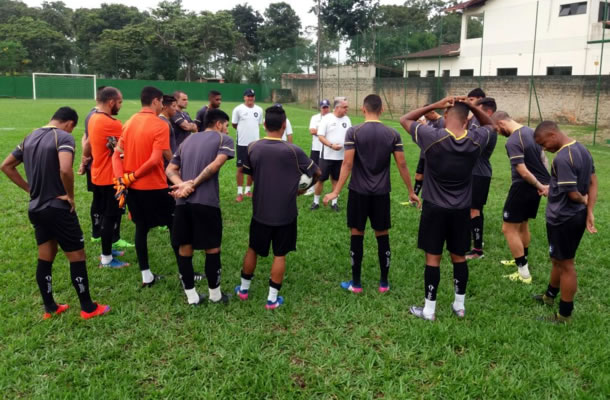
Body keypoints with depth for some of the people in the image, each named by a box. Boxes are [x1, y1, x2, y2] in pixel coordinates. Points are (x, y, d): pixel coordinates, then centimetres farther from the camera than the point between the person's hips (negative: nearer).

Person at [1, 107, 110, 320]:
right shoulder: (63, 137, -15)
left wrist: (30, 189, 11)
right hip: (58, 208, -8)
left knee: (45, 259, 16)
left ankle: (49, 308, 26)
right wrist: (70, 195, -16)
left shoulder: (29, 138, 10)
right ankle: (88, 308, 13)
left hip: (35, 208, 8)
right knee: (77, 257, 4)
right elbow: (65, 170, -32)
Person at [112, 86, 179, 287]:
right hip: (155, 188, -6)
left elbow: (116, 155, 3)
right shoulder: (160, 125, -14)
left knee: (141, 229, 14)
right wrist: (132, 177, -12)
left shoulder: (129, 123, 7)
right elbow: (155, 159, -23)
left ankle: (146, 276, 21)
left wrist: (121, 180, -5)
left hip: (133, 188, 7)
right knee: (175, 227, 8)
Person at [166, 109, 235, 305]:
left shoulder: (188, 140, 23)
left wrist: (182, 185, -4)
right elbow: (216, 164, -12)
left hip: (182, 202, 5)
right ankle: (215, 294, 22)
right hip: (206, 202, -5)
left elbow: (170, 169, 12)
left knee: (184, 248, 12)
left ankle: (191, 296, 21)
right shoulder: (224, 139, 6)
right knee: (212, 248, 9)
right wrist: (193, 185, -9)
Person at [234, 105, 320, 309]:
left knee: (253, 250, 20)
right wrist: (304, 188, 15)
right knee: (279, 255, 10)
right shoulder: (293, 151, -15)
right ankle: (272, 298, 15)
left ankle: (244, 289, 34)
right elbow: (317, 173, -3)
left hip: (260, 211, 3)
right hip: (285, 213, -3)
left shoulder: (252, 148, -7)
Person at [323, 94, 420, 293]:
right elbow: (402, 165, -1)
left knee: (357, 236, 7)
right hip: (381, 193, 2)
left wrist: (336, 191, -10)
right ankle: (384, 283, 20)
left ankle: (356, 283, 15)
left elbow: (347, 164, -13)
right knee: (383, 237, 11)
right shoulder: (393, 134, -1)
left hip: (358, 192, -2)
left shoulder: (353, 131, -7)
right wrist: (411, 191, 9)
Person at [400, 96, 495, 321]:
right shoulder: (475, 140, -8)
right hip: (462, 209, 3)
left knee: (433, 258, 5)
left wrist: (435, 105, -8)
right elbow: (489, 125, 16)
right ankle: (460, 305, 27)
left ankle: (429, 309, 13)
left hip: (435, 208, -3)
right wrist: (472, 106, 0)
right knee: (459, 257, 16)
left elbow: (405, 120, -2)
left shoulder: (432, 137, -17)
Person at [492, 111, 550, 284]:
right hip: (535, 187, 9)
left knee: (509, 229, 0)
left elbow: (523, 172, -24)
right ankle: (522, 260, 40)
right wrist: (544, 183, 4)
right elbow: (542, 157, 11)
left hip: (523, 187, -9)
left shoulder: (512, 142, -23)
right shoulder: (531, 131, 6)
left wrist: (541, 186, -10)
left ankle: (524, 273, 3)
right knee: (523, 225, 24)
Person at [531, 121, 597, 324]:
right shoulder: (582, 149, 5)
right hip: (578, 216, 9)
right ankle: (550, 295, 43)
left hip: (563, 219, -9)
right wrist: (589, 212, 1)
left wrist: (584, 200, -1)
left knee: (565, 265, 4)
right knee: (559, 259, 24)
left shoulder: (562, 158, -26)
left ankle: (565, 315, 17)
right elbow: (593, 182, 7)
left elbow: (573, 194, -24)